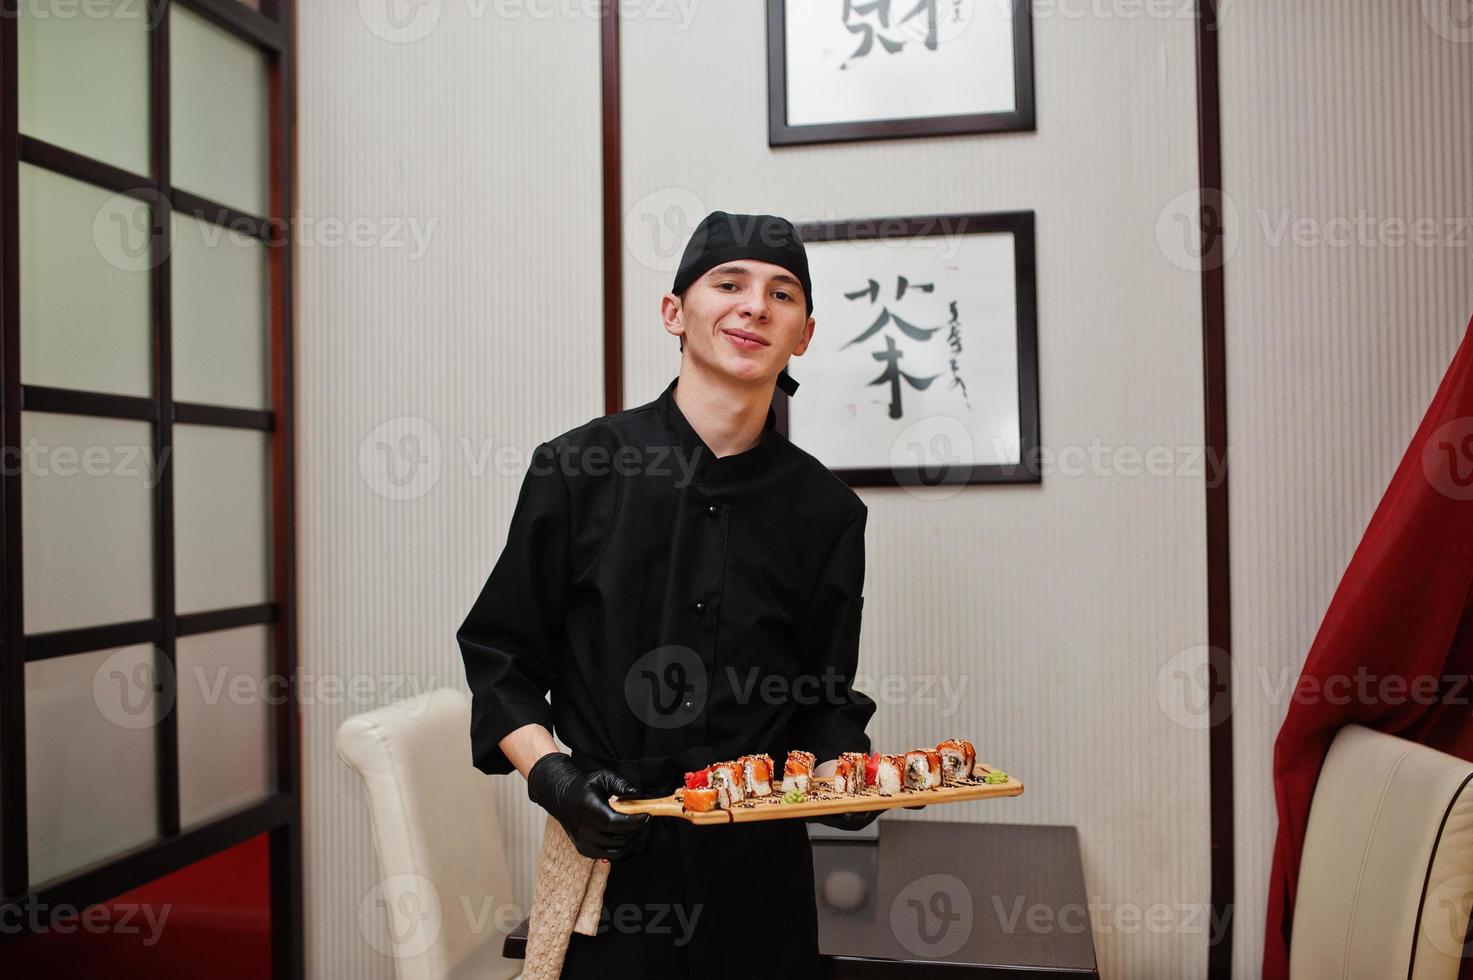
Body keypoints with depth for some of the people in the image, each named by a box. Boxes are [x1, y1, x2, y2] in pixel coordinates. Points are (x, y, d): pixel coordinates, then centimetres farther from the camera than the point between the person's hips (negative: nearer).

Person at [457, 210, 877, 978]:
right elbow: (500, 657, 0)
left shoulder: (826, 510, 0)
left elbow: (823, 700, 7)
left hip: (759, 866, 2)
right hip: (610, 862, -1)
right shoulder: (577, 469, -6)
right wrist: (550, 776, -13)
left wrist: (840, 774, -12)